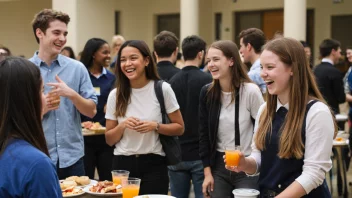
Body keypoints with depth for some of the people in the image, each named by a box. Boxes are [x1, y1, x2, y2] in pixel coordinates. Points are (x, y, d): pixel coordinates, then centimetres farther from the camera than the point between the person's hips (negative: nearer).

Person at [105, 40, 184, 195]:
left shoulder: (162, 89, -5)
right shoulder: (115, 95, 1)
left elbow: (179, 128, 1)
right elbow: (109, 140, 5)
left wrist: (155, 126, -16)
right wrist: (122, 126, -13)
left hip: (153, 164, -2)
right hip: (122, 164, 2)